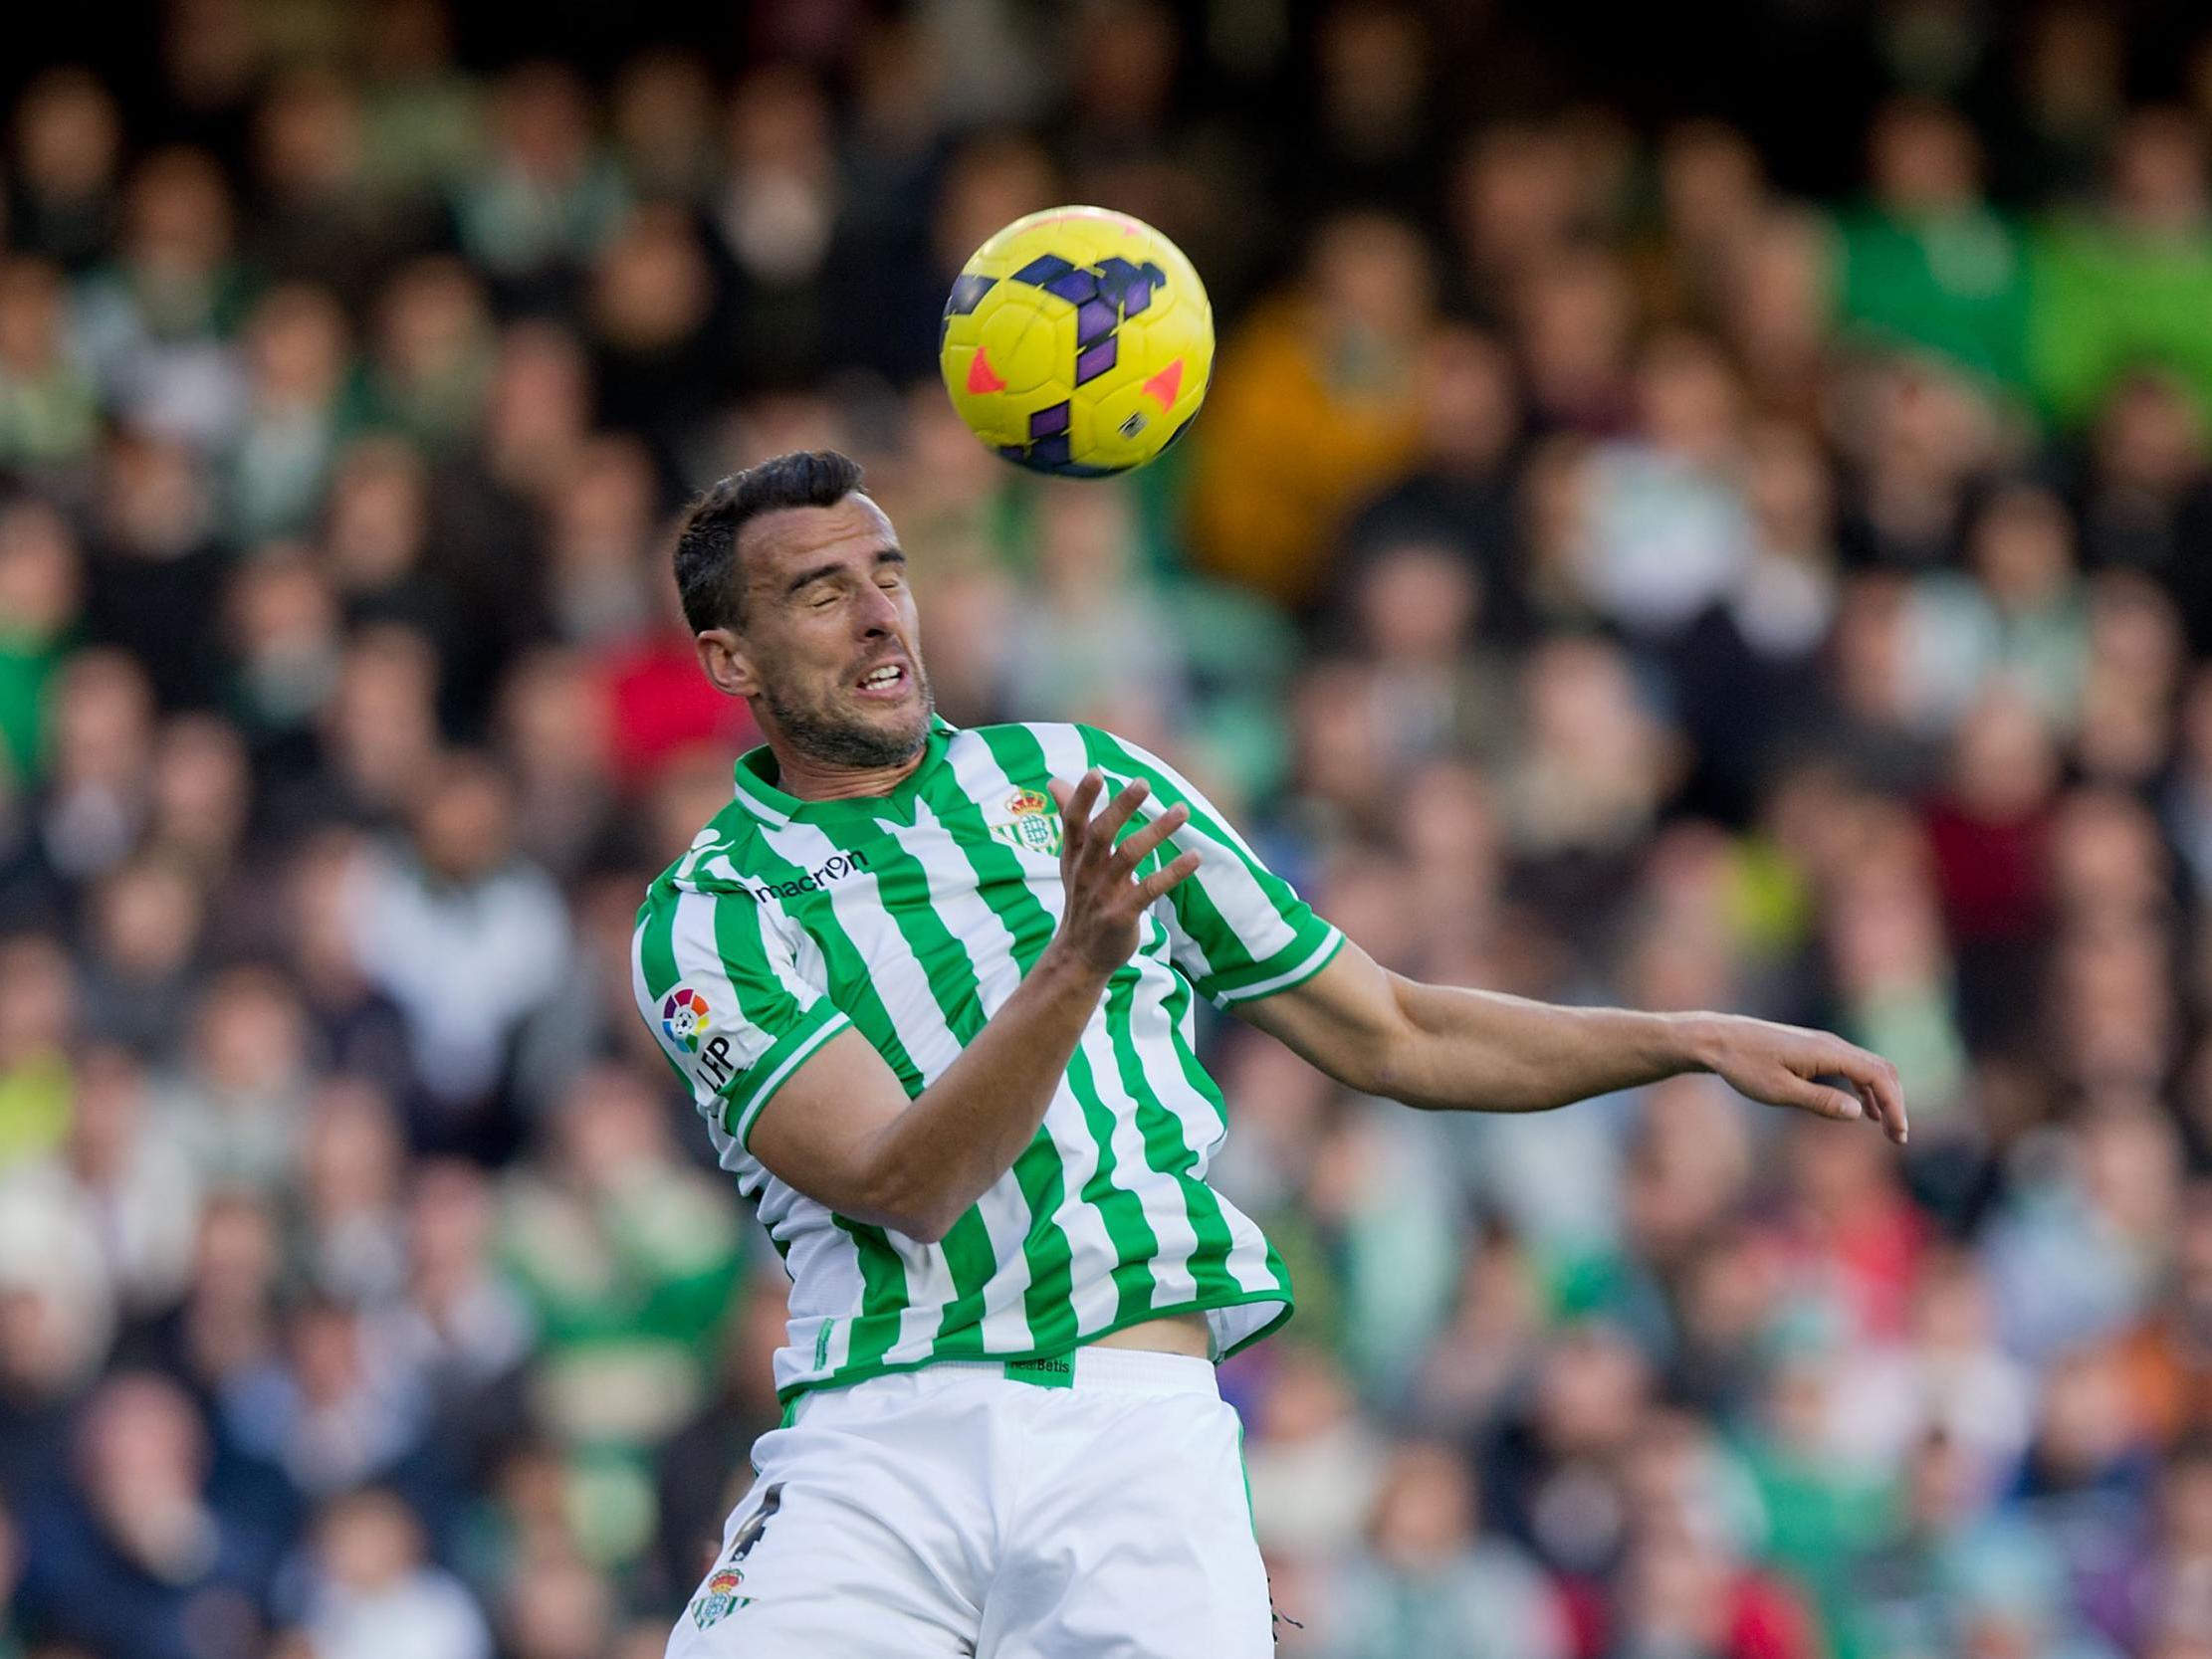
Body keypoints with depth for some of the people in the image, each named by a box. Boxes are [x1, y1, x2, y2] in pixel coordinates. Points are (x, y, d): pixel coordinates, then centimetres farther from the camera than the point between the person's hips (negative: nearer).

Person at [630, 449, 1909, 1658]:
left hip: (1141, 1433, 2)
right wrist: (1074, 967, -25)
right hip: (881, 1437, -2)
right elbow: (903, 1189, -11)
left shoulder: (1083, 783, 16)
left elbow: (1392, 1038, 21)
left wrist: (1697, 1041, 12)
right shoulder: (708, 922, 5)